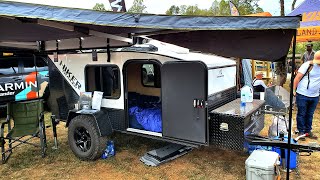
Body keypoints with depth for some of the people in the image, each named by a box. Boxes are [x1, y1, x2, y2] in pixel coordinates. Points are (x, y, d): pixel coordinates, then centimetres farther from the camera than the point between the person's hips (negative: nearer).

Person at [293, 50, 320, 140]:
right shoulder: (308, 65, -13)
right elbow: (297, 78, -12)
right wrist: (294, 90, -13)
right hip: (302, 95, -5)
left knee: (310, 115, 16)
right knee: (301, 114, 6)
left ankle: (308, 131, 29)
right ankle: (301, 131, 17)